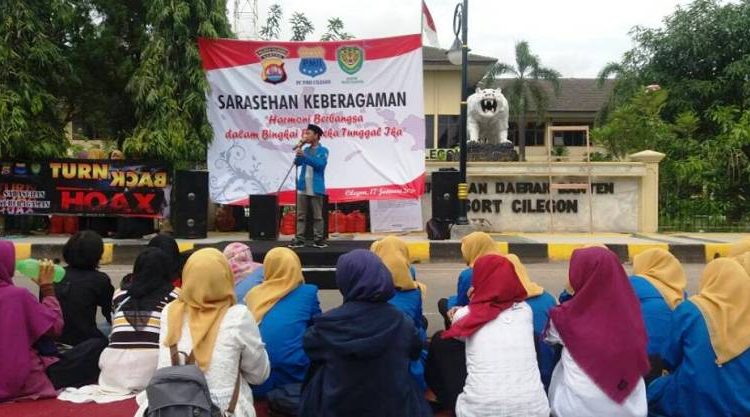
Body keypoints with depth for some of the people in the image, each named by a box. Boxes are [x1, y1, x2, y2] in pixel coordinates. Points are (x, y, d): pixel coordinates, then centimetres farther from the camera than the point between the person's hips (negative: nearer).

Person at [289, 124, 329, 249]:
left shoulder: (323, 151, -1)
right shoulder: (305, 150, 15)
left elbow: (320, 164, -18)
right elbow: (297, 162, 5)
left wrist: (305, 156, -24)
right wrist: (299, 150, -7)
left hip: (316, 188, -5)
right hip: (303, 187, 5)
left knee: (317, 215, 2)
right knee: (301, 215, 4)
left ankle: (319, 239, 7)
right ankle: (299, 239, 7)